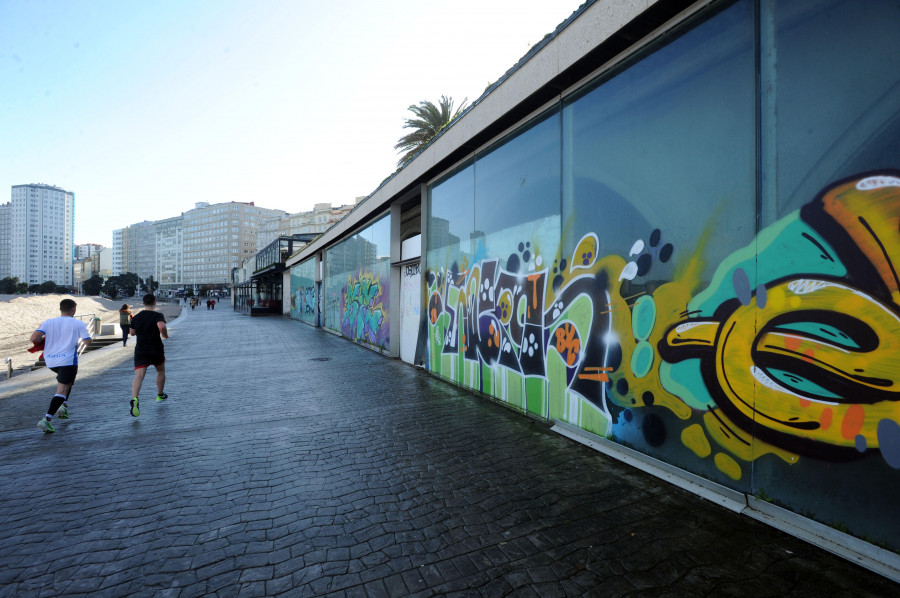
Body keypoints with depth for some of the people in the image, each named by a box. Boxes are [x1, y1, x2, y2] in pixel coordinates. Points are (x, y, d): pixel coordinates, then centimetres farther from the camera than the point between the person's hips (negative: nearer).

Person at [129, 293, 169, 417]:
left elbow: (132, 333, 20)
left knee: (138, 376, -8)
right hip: (156, 350, -3)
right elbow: (162, 327, -29)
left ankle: (134, 399, -31)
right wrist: (165, 335, -10)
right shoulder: (158, 315, -10)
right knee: (161, 371, 21)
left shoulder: (136, 317, 7)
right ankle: (160, 395, 35)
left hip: (140, 351, 3)